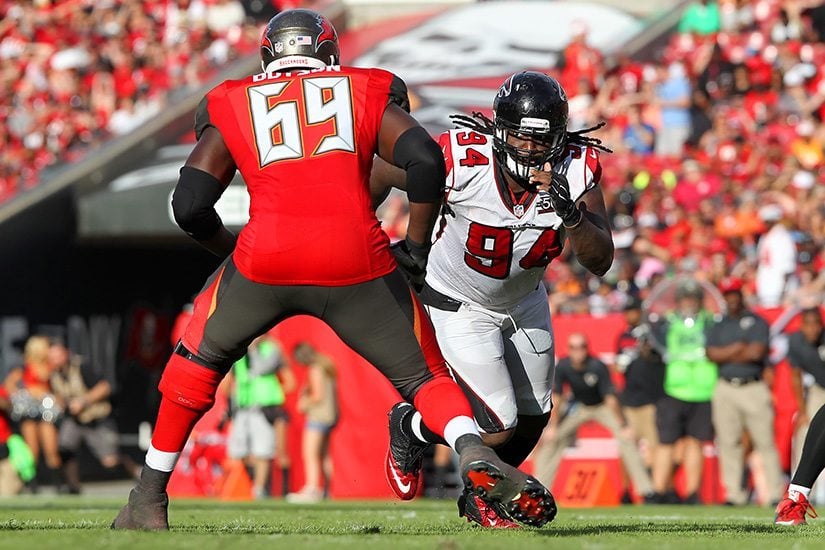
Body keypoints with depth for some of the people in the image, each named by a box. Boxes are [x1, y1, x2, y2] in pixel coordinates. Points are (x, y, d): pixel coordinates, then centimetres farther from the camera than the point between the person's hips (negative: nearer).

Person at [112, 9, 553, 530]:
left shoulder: (233, 106, 21)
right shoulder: (366, 93, 20)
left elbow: (190, 204, 12)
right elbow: (426, 160, 4)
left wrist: (233, 251, 30)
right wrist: (416, 244, 16)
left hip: (265, 261, 1)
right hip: (357, 263, 0)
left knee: (200, 359, 26)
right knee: (422, 373, 15)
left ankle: (149, 499, 26)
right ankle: (475, 453, -15)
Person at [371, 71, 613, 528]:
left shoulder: (575, 169, -24)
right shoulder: (462, 161, -35)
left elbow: (600, 262, -26)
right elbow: (383, 174, -17)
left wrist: (570, 213, -44)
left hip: (524, 298, 5)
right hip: (460, 304, -5)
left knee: (533, 418, 15)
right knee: (498, 427, -9)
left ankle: (479, 498, 43)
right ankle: (409, 427, 21)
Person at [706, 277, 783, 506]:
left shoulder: (757, 322, 5)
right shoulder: (718, 326, 15)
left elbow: (757, 352, -9)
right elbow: (712, 354, 1)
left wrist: (726, 355, -1)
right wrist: (740, 348, -7)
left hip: (754, 388, -4)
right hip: (725, 390, 4)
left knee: (765, 442, -7)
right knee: (728, 443, 1)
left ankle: (776, 493, -7)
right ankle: (734, 494, 5)